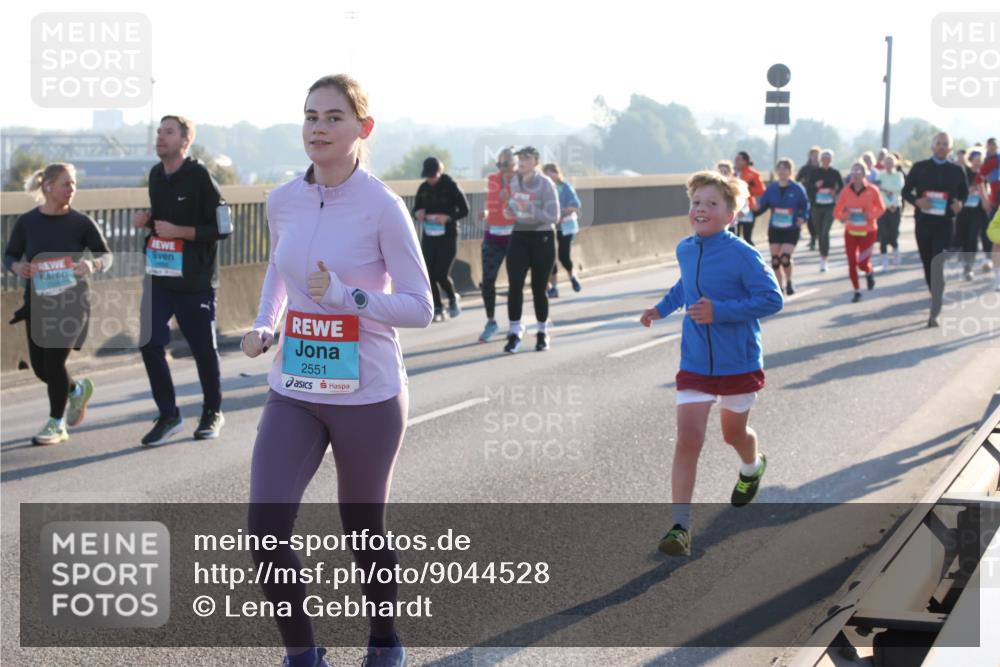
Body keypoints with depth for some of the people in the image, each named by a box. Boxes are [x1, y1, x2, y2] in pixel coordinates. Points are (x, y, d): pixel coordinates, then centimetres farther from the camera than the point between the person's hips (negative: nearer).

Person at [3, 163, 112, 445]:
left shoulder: (81, 222, -5)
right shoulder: (27, 222, -1)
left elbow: (106, 255, 0)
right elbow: (9, 255, 8)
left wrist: (93, 265, -22)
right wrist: (16, 267, -15)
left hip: (72, 302, -3)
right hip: (37, 303, 3)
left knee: (54, 361, -8)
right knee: (40, 367, 7)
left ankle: (56, 425, 10)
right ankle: (77, 390, 39)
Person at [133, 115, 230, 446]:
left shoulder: (199, 176, -11)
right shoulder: (156, 175, 9)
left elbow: (222, 228, -13)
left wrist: (179, 231, -19)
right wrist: (146, 221, 3)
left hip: (195, 281, -5)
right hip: (159, 277, 5)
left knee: (203, 348, 6)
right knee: (150, 343, -6)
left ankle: (212, 413, 26)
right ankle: (168, 416, 6)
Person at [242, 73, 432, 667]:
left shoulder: (383, 207, -14)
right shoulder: (283, 201, 1)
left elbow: (420, 308, -12)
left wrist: (346, 296, -25)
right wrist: (264, 324, 7)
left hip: (367, 396, -4)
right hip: (294, 394, 4)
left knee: (363, 528, 11)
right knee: (265, 531, -8)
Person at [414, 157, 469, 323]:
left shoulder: (451, 186, -9)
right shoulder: (423, 188, 5)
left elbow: (464, 210, -6)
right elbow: (416, 208, 16)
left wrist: (448, 217, -22)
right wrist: (417, 213, -8)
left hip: (448, 236, -5)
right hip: (428, 236, 5)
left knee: (441, 274, -11)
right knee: (430, 274, 1)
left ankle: (453, 298, 19)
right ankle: (437, 309, 15)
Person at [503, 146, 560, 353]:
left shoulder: (545, 184, -11)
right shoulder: (513, 182, 6)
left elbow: (553, 217, -19)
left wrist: (529, 209, -29)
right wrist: (509, 210, 8)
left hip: (542, 239, -4)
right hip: (519, 238, 4)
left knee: (539, 288, 4)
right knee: (515, 284, -13)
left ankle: (542, 333, 23)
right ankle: (515, 332, -7)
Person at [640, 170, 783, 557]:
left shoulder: (743, 256, -20)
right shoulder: (685, 250, 0)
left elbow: (772, 299, -21)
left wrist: (719, 311, -27)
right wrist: (662, 308, 8)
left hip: (739, 363, -3)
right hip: (695, 364, 3)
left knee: (734, 432, 19)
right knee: (688, 440, -9)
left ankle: (752, 468, 56)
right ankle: (680, 525, -9)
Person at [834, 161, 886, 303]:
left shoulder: (872, 190, -9)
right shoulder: (846, 191, -4)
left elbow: (881, 208, 2)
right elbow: (837, 211, 2)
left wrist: (870, 215, -16)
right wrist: (844, 217, -20)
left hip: (868, 232, -2)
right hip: (850, 232, 2)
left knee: (863, 264, -9)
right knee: (852, 264, 0)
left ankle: (869, 272, 28)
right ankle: (857, 291, 17)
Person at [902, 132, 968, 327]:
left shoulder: (956, 170, 3)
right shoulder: (919, 167, 2)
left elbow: (964, 192, 16)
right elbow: (906, 191, 5)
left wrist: (959, 202, -7)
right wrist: (917, 201, -16)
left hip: (945, 223, -2)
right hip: (923, 222, 2)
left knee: (937, 266, -14)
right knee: (928, 264, 11)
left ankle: (934, 312, -16)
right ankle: (937, 301, 31)